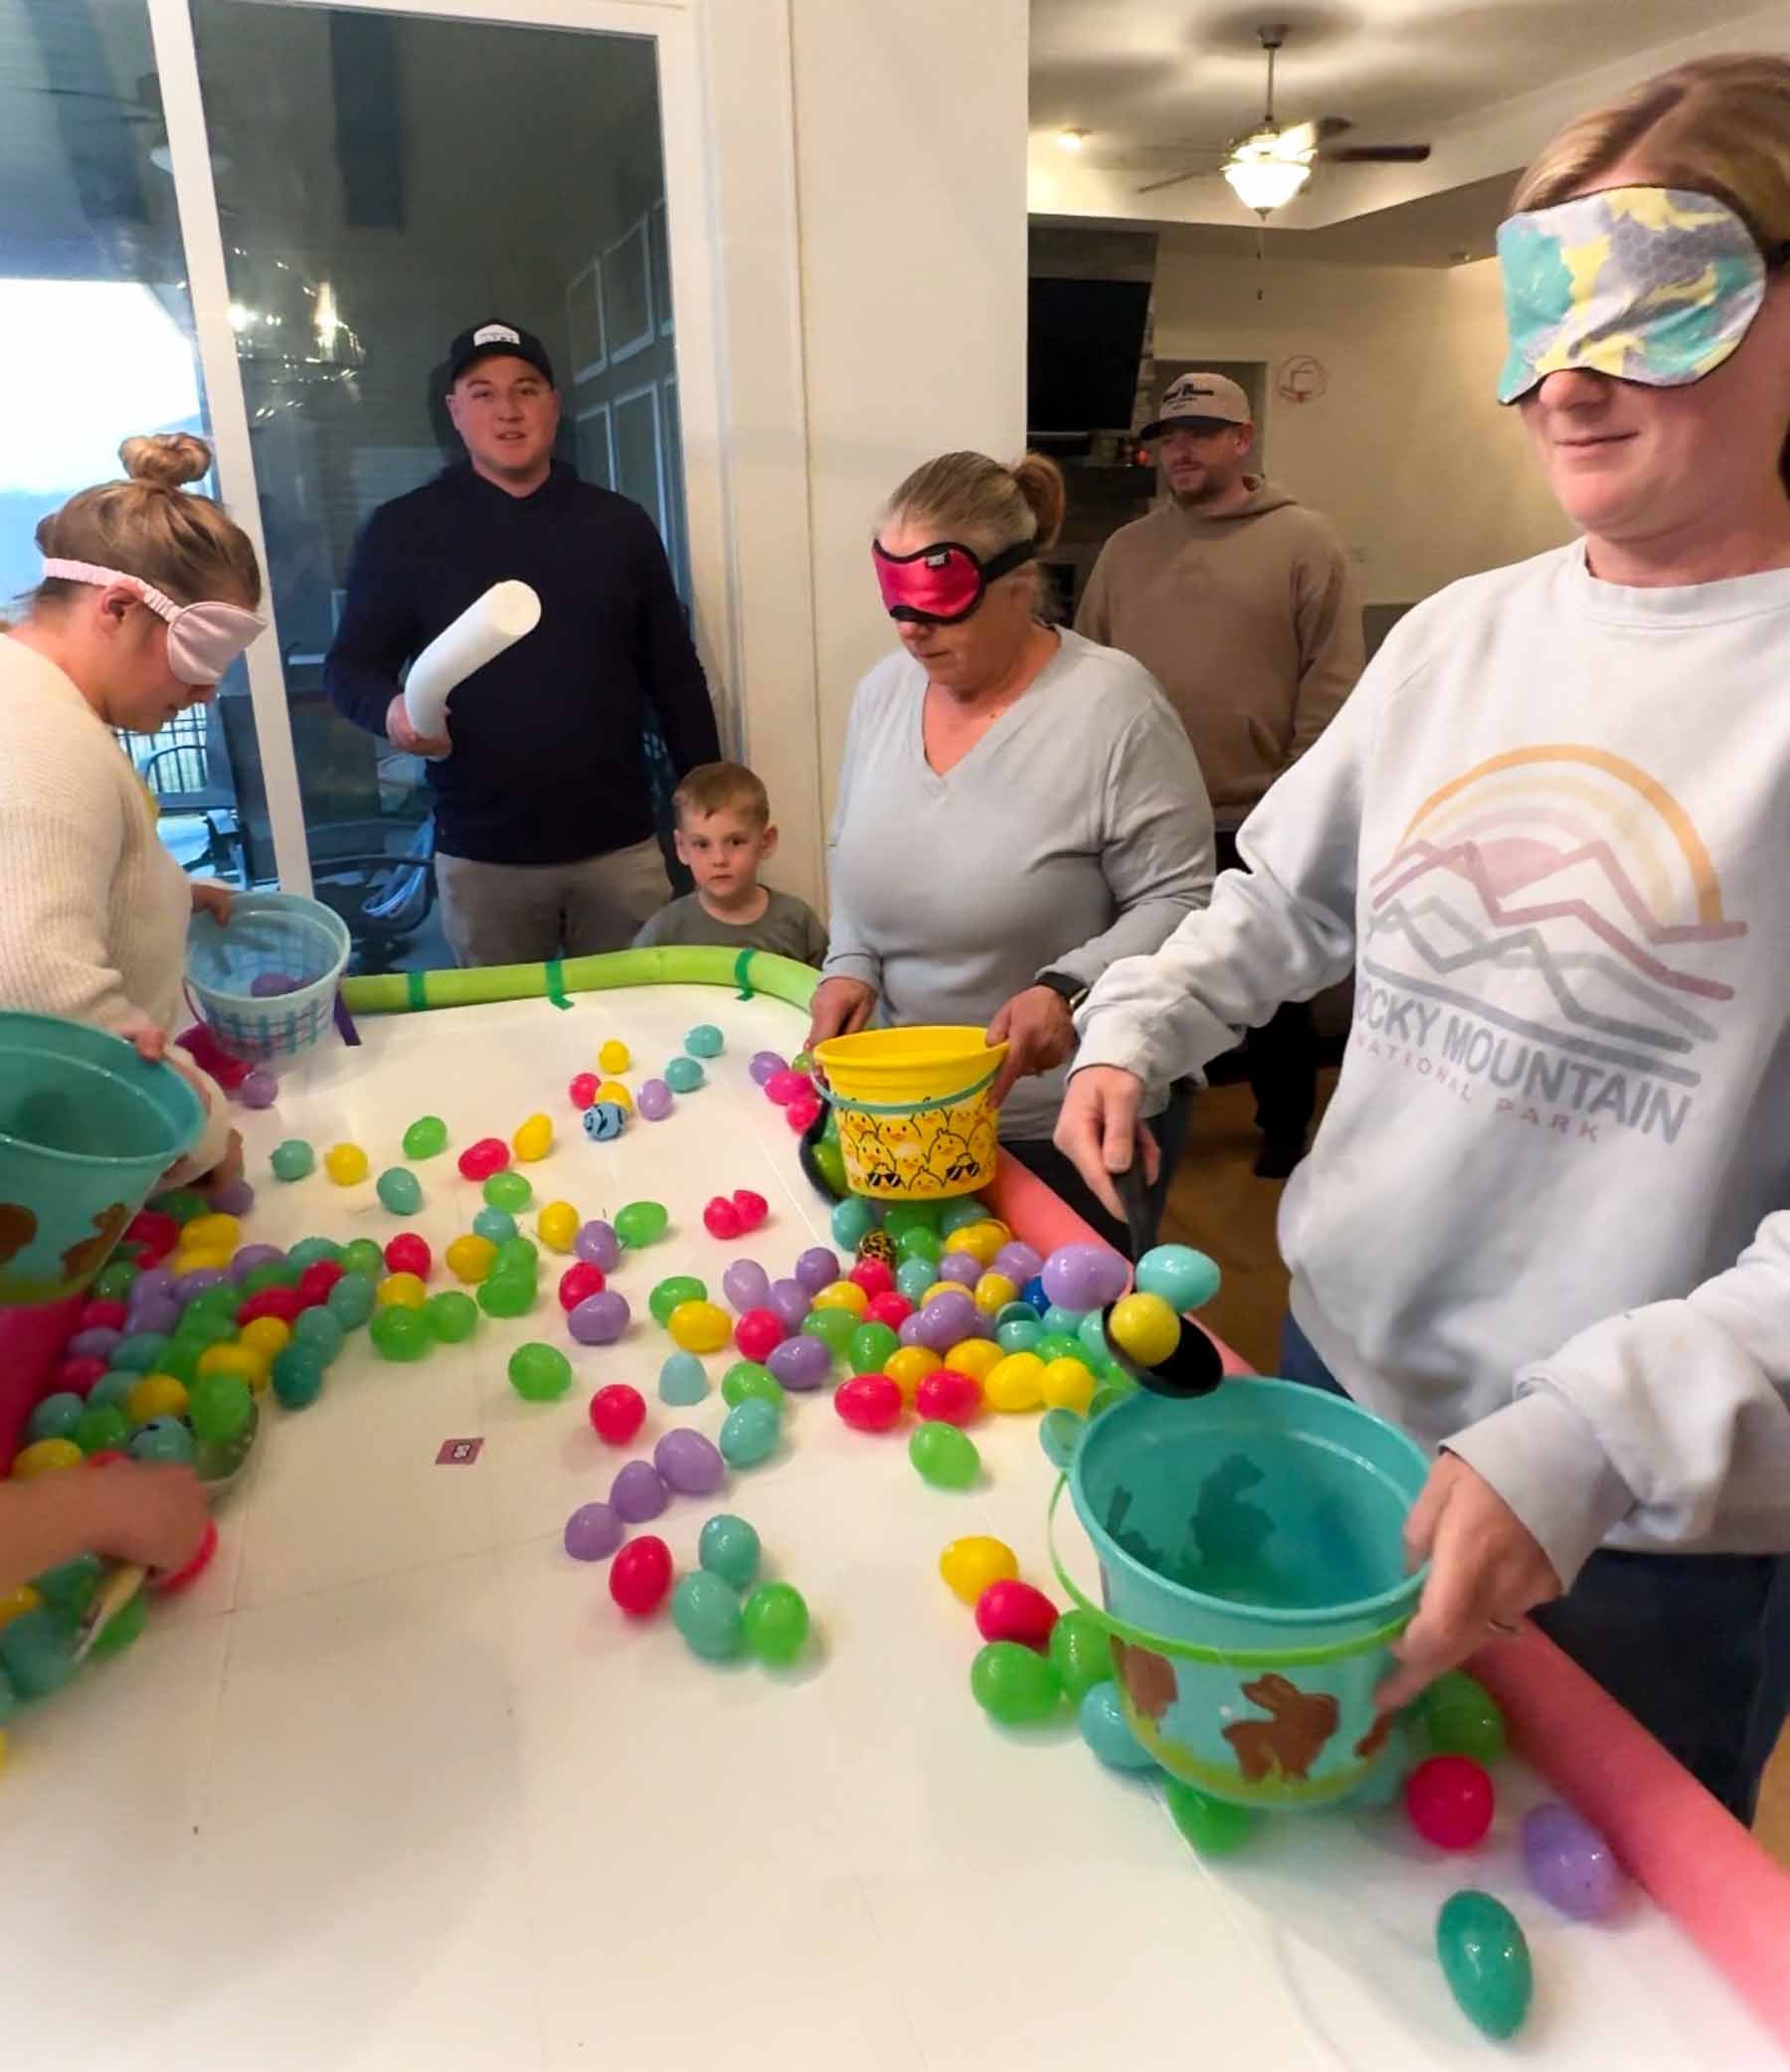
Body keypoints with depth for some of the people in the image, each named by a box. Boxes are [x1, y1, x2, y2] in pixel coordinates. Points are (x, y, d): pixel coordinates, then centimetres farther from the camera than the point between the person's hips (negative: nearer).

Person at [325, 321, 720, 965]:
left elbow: (675, 676, 10)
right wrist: (389, 709, -19)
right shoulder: (403, 530, 3)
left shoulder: (620, 524, 8)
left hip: (619, 847, 1)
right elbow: (351, 664, 5)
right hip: (480, 856, -1)